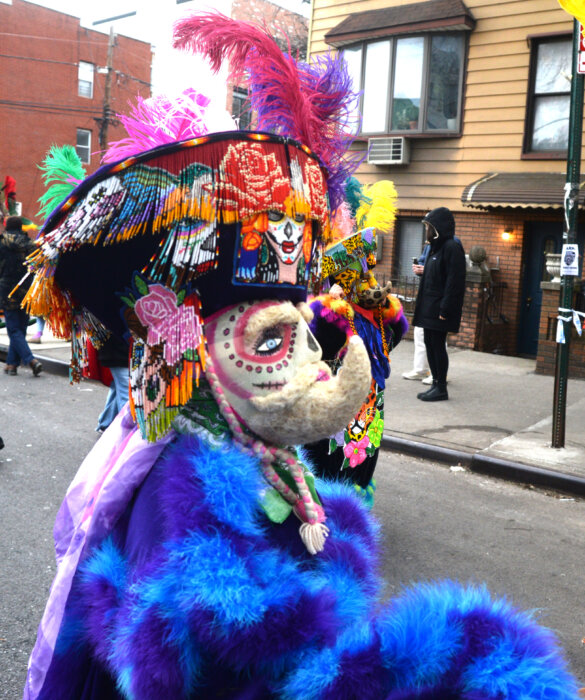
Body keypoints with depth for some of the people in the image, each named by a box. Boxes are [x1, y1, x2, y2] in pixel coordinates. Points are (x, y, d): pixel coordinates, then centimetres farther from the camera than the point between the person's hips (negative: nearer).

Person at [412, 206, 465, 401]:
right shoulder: (435, 247, 15)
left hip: (439, 308, -9)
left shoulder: (452, 247, -13)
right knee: (430, 344, 11)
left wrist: (445, 309, -22)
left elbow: (454, 281, -19)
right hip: (429, 308, 9)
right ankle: (436, 384, 20)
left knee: (438, 345, -4)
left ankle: (441, 388, 4)